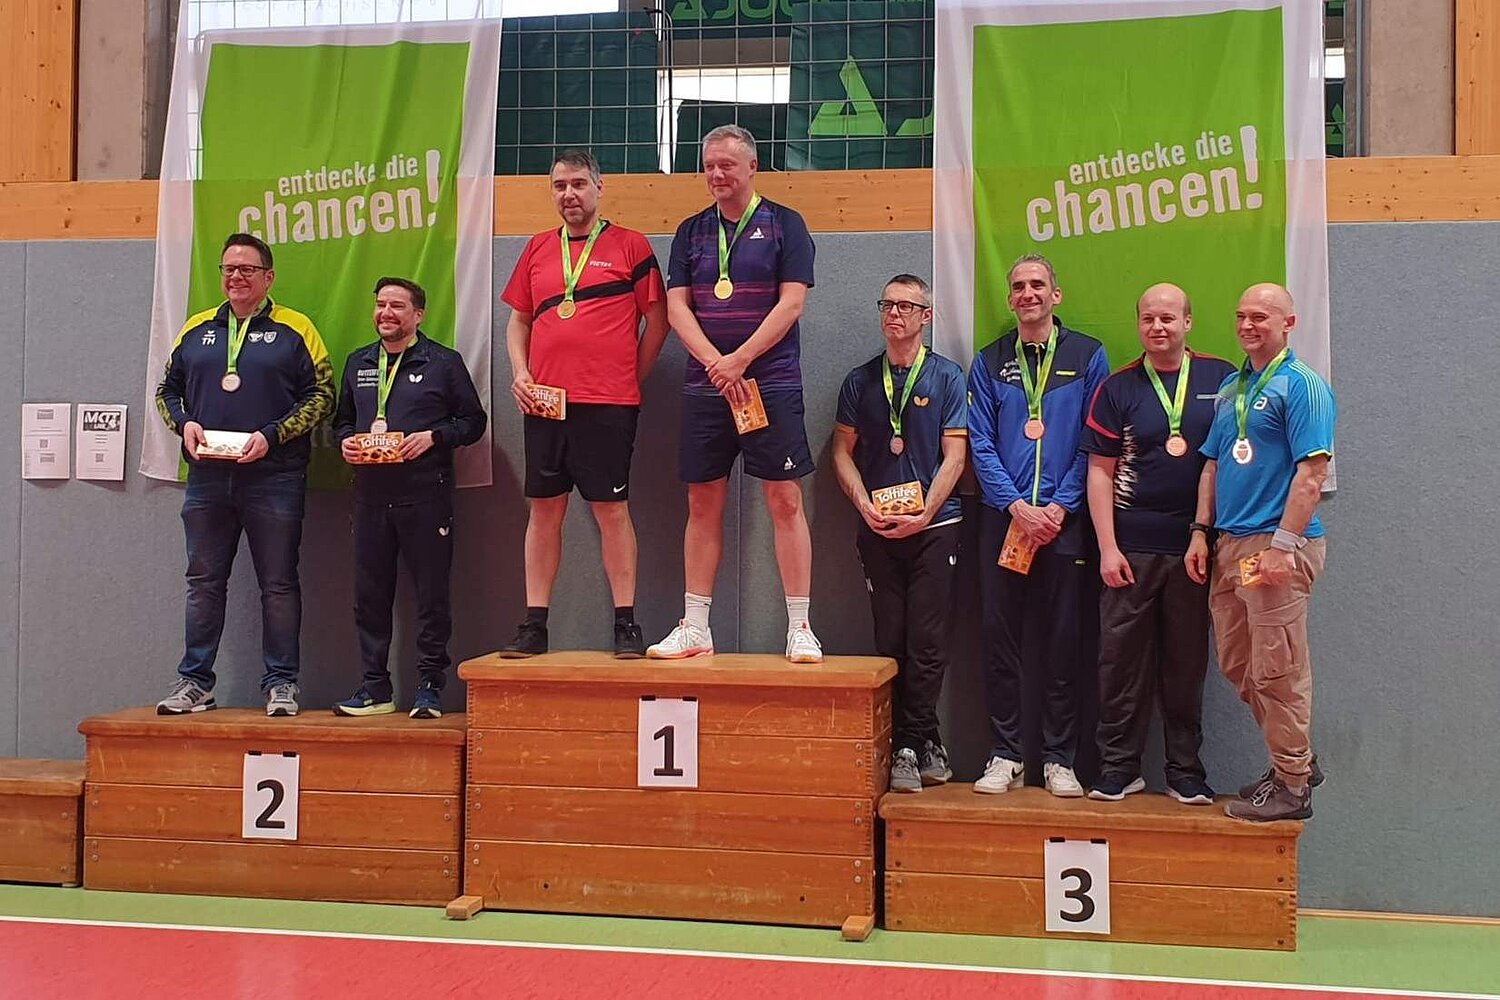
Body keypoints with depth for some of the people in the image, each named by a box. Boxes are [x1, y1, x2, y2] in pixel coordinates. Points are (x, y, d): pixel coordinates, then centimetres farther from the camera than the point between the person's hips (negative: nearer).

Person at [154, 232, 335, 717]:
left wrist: (271, 435, -12)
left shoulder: (294, 329, 1)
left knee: (278, 583, 2)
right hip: (207, 478, 4)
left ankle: (281, 683, 9)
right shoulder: (196, 329, 14)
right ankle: (195, 681, 15)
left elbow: (321, 394, -3)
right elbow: (167, 390, 20)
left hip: (274, 480, -4)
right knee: (204, 582, 8)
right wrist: (184, 424, -1)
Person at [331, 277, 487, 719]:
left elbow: (473, 420, 1)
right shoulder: (358, 363, 17)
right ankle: (375, 686, 15)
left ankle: (430, 688, 7)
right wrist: (345, 442, 3)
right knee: (370, 594, 6)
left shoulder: (444, 362, 3)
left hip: (425, 496, -4)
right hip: (370, 495, 5)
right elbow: (342, 419, 25)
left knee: (431, 594, -1)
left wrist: (432, 437, -13)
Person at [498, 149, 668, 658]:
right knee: (543, 510, 6)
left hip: (607, 404, -4)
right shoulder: (537, 249, 15)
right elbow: (518, 319, 20)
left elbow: (657, 320, 3)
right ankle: (534, 625, 11)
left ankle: (626, 624, 4)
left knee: (612, 509, -3)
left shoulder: (629, 245, 2)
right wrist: (519, 373, 5)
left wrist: (631, 379, -1)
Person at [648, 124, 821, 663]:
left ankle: (799, 629, -1)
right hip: (704, 386, 4)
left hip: (771, 383, -4)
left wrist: (738, 362, -13)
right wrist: (715, 364, -10)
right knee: (703, 504, 6)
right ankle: (694, 628, 12)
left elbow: (791, 302, -6)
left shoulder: (784, 225, 2)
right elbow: (677, 306, 5)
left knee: (785, 501, -5)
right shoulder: (692, 231, 13)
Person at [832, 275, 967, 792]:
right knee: (890, 643, 3)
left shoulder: (946, 377, 3)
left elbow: (954, 454, -1)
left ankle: (908, 745, 5)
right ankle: (926, 742, 12)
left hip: (934, 527, -3)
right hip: (878, 531, 3)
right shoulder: (860, 380, 11)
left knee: (927, 644, -4)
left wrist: (922, 515, -11)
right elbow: (843, 451, 10)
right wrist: (865, 507, -6)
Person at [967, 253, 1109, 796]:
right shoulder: (989, 363, 9)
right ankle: (1005, 755, 11)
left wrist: (1059, 507, -10)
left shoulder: (1087, 357, 4)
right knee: (999, 635, 3)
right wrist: (1016, 506, -9)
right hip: (1003, 518, 2)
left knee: (1062, 639, 2)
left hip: (1063, 520, -2)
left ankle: (1059, 759, 10)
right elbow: (980, 444, 4)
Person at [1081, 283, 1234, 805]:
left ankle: (1186, 769, 17)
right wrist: (1107, 547, -4)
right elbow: (1100, 472, 2)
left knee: (1188, 660, 8)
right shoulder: (1118, 388, 3)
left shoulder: (1221, 379, 4)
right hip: (1132, 546, 0)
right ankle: (1119, 765, 12)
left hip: (1197, 544, 0)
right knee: (1122, 657, 2)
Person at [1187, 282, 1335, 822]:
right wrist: (1201, 532, 12)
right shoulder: (1230, 387, 16)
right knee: (1238, 665, 14)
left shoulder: (1300, 385, -8)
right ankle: (1295, 760, 28)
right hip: (1228, 544, 9)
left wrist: (1283, 544, -21)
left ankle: (1291, 785, 8)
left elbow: (1312, 472, -16)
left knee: (1277, 669, -3)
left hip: (1278, 543, -9)